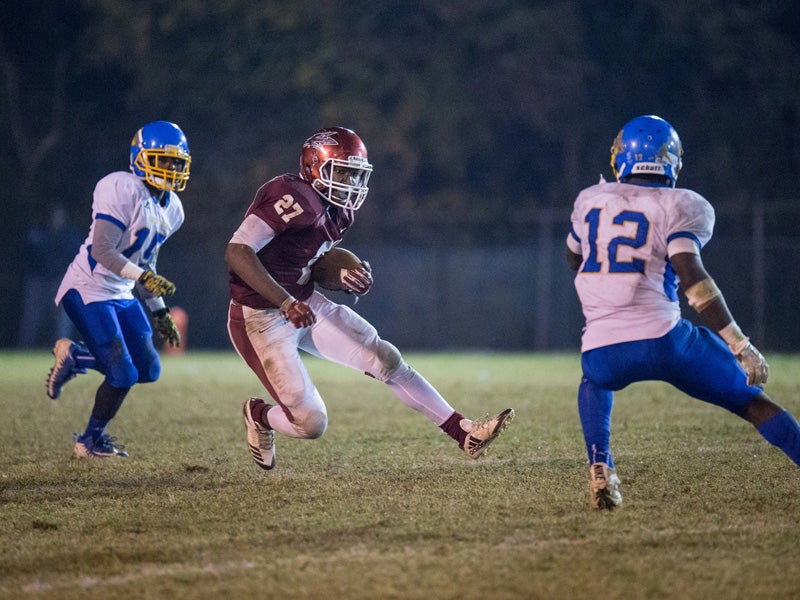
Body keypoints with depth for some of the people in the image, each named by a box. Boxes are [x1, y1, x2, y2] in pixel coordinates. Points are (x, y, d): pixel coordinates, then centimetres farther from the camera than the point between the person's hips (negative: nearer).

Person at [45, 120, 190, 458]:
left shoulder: (171, 209, 8)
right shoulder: (122, 190, -20)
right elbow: (102, 251, -25)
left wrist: (159, 311, 16)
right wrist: (145, 277, -34)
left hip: (122, 294, 9)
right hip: (88, 291, -9)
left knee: (148, 370, 4)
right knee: (123, 375, -11)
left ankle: (73, 355, 21)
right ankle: (91, 442, 12)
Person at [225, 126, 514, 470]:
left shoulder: (338, 212, 6)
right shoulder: (294, 199, -24)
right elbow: (237, 252, -30)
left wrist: (349, 279, -3)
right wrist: (286, 302, -36)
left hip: (304, 305, 9)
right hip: (261, 319, -9)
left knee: (385, 360, 4)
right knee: (310, 423, -9)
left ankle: (464, 432, 12)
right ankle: (260, 416, 26)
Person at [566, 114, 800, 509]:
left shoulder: (592, 200, 15)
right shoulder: (682, 207, 3)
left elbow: (574, 261, 33)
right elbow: (691, 277, -12)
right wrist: (741, 347, -13)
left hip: (603, 352, 3)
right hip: (661, 339, -3)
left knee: (595, 381, 38)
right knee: (753, 403, 9)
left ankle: (600, 466, 15)